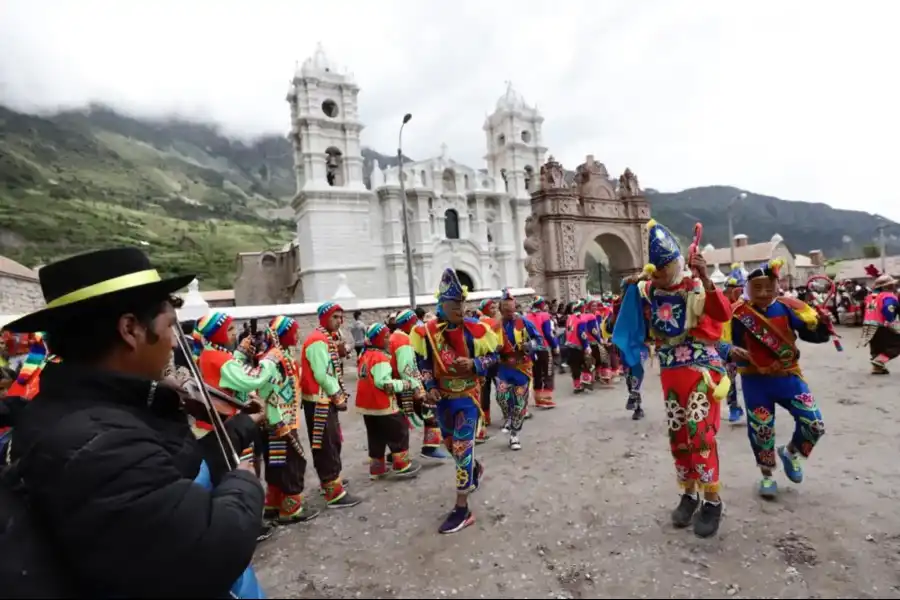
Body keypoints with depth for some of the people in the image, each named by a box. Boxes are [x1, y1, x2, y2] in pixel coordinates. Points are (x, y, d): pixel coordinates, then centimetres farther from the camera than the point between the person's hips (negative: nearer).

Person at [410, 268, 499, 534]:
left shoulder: (474, 329, -14)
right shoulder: (428, 331, -8)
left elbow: (493, 356, -4)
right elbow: (425, 363, 4)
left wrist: (474, 363, -22)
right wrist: (430, 387, -9)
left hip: (467, 398, -4)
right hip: (443, 398, 4)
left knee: (462, 449, -5)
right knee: (451, 445, 21)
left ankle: (462, 509, 8)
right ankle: (476, 468, 54)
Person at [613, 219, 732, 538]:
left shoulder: (698, 287, -11)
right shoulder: (648, 292, 2)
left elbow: (723, 314, -28)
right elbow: (624, 320, 7)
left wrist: (705, 277, -38)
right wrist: (628, 292, -7)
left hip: (701, 367, -5)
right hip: (670, 372, 5)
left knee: (700, 430, -12)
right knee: (677, 434, 11)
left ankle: (712, 500, 6)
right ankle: (689, 493, 28)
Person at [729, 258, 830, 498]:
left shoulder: (787, 307, -8)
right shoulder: (738, 313, -12)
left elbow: (814, 334, -8)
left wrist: (822, 323, -28)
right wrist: (732, 351, -27)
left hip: (787, 376, 2)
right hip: (755, 381, -1)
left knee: (814, 424, -2)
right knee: (760, 430, 9)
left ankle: (791, 452, 32)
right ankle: (767, 476, 32)